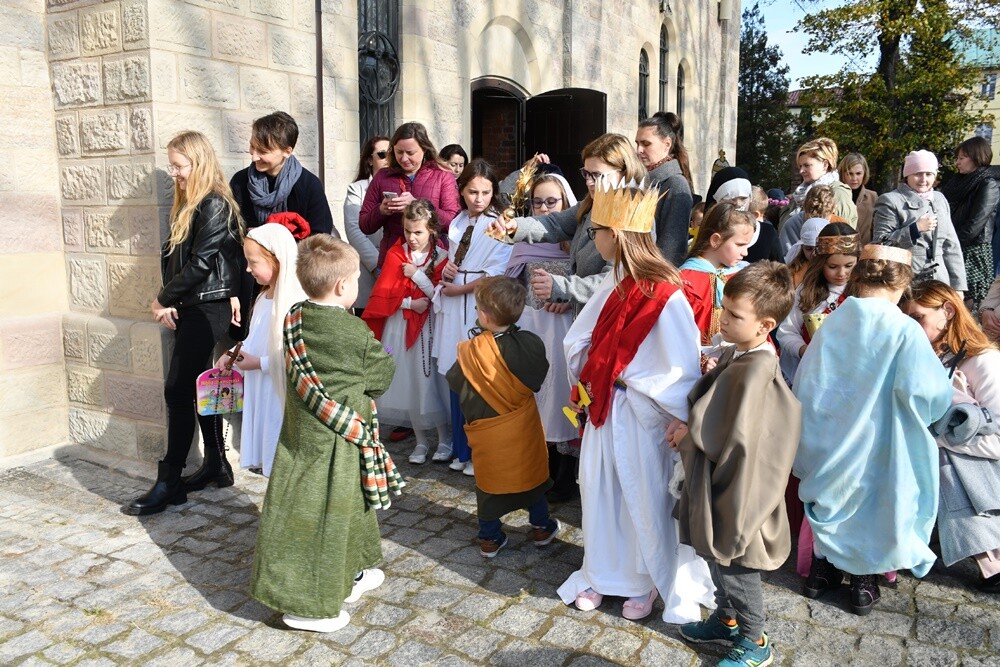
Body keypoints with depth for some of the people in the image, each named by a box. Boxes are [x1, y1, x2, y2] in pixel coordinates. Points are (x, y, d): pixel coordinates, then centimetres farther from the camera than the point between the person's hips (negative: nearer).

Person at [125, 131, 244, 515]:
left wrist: (164, 299, -8)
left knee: (177, 391, -8)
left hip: (207, 309, -9)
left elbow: (201, 263, -19)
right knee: (199, 386, 13)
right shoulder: (187, 205, 14)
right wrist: (168, 301, -3)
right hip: (190, 307, 9)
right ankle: (216, 465, 24)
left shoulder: (214, 206, -13)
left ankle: (169, 484, 0)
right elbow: (171, 255, 11)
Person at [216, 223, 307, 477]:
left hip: (282, 393, -9)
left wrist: (260, 363, -18)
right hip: (261, 391, 9)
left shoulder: (294, 302, -22)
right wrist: (233, 353, 7)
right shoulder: (264, 298, 10)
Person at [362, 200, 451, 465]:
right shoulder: (396, 254, 0)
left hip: (430, 326, -2)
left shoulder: (441, 257, -4)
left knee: (432, 380, -1)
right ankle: (421, 441, 20)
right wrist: (410, 303, -14)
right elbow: (382, 295, -4)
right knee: (407, 381, 6)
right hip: (402, 326, 2)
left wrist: (417, 274, -14)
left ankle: (445, 439, 16)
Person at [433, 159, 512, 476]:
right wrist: (446, 270, 1)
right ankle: (462, 449, 22)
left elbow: (495, 275, -12)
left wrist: (459, 288, -6)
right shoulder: (458, 223, 15)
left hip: (482, 310, -6)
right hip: (454, 310, 6)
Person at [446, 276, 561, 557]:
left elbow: (455, 382, -6)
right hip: (524, 427, 2)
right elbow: (538, 378, 1)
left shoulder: (472, 351, -22)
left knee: (489, 482, 14)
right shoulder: (531, 343, -15)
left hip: (487, 432, -2)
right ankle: (541, 528, 35)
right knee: (531, 474, 20)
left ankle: (490, 538, 25)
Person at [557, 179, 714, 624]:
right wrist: (589, 378, -3)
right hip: (604, 408, 7)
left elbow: (683, 367, -20)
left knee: (644, 499, 10)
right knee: (600, 490, 15)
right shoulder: (616, 284, 3)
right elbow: (579, 340, 8)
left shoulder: (664, 294, -20)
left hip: (641, 415, -7)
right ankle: (605, 574, 34)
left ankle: (648, 583, 32)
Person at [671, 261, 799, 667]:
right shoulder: (738, 352, 1)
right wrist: (690, 427, -5)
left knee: (733, 565, 10)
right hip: (715, 479, 9)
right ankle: (727, 619, 44)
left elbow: (732, 437, -27)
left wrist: (689, 431, -12)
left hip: (735, 487, -9)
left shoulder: (757, 368, -27)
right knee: (716, 555, 23)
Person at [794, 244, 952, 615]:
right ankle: (863, 582, 27)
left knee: (831, 496, 22)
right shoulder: (905, 331, -19)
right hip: (874, 450, -4)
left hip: (826, 442, 4)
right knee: (870, 508, 15)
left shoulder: (833, 321, -5)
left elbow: (804, 381, 2)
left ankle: (822, 571, 32)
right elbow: (925, 390, -27)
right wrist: (945, 393, -3)